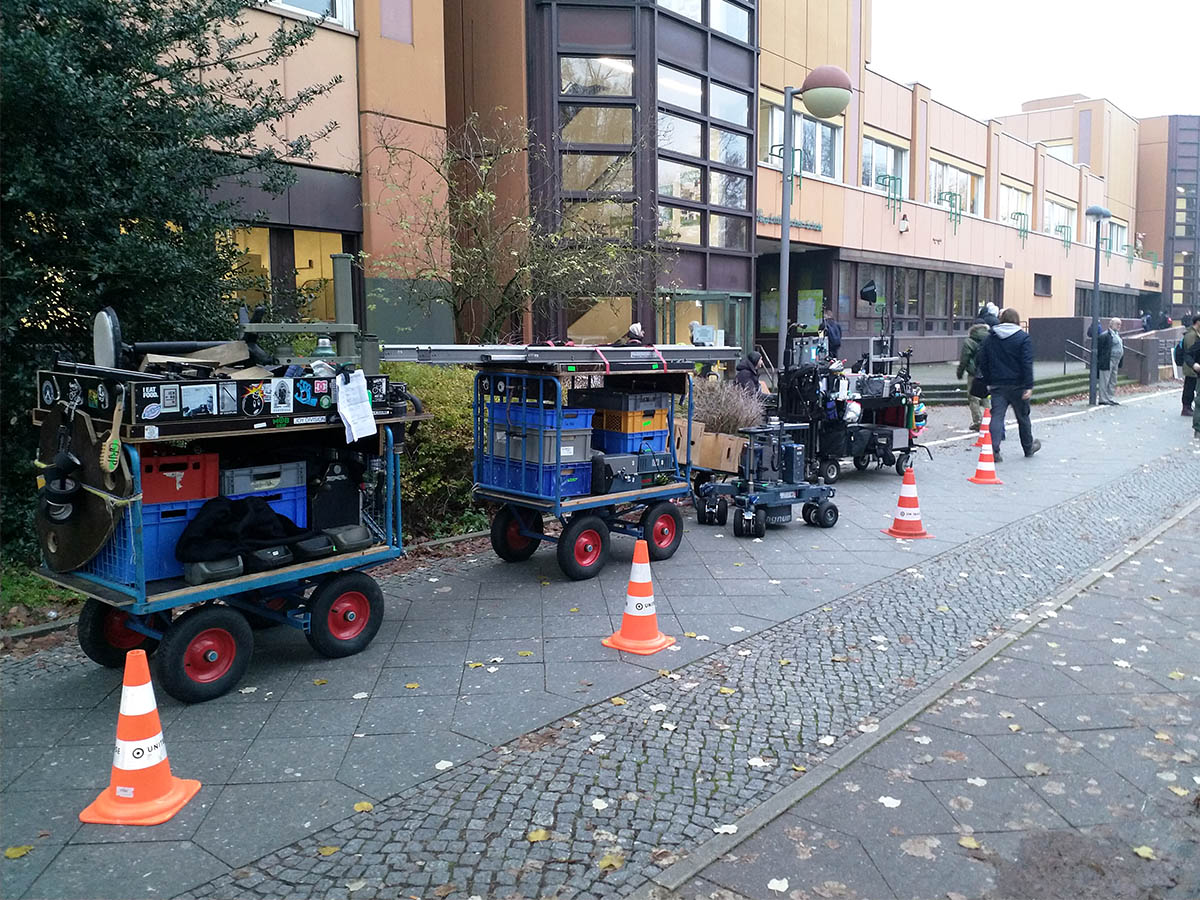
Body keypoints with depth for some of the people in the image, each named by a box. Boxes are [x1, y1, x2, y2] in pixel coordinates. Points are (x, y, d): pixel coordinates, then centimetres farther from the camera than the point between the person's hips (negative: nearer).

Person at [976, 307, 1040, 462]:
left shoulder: (990, 339, 6)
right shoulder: (1023, 338, -6)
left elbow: (983, 362, 8)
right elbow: (1027, 364, -12)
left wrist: (988, 382, 15)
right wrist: (1028, 386, -13)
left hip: (997, 385, 2)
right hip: (1017, 385, -2)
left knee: (997, 416, -2)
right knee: (1023, 417, 13)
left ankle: (993, 449, -18)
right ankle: (1028, 447, 29)